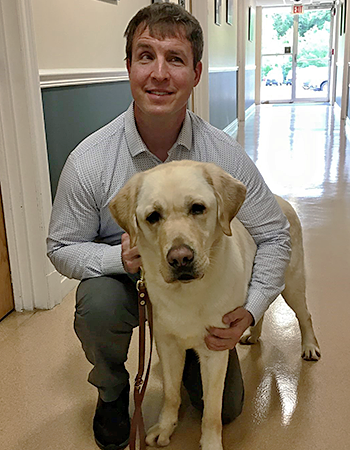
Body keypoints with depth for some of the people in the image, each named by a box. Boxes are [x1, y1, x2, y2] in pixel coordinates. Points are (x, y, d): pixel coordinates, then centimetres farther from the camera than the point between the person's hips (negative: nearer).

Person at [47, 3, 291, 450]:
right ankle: (111, 390, 0)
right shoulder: (88, 160, -21)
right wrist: (119, 257, -31)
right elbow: (61, 248, -10)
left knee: (225, 407, 4)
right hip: (122, 276, -1)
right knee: (97, 302, -36)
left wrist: (250, 309, -23)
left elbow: (274, 234, -9)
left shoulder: (226, 154, -18)